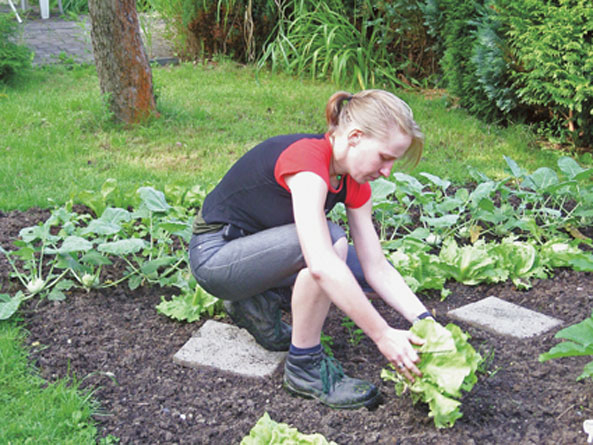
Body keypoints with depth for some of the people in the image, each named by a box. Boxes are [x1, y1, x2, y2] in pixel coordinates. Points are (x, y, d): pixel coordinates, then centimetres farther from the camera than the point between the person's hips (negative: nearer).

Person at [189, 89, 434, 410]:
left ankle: (260, 303, 7)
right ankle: (304, 366, -16)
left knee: (367, 275, -3)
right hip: (215, 255, -8)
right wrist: (382, 335, -37)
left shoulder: (354, 185, -3)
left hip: (259, 249, 9)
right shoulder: (306, 160, -30)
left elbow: (376, 267, -4)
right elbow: (321, 264, -41)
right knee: (330, 242, -31)